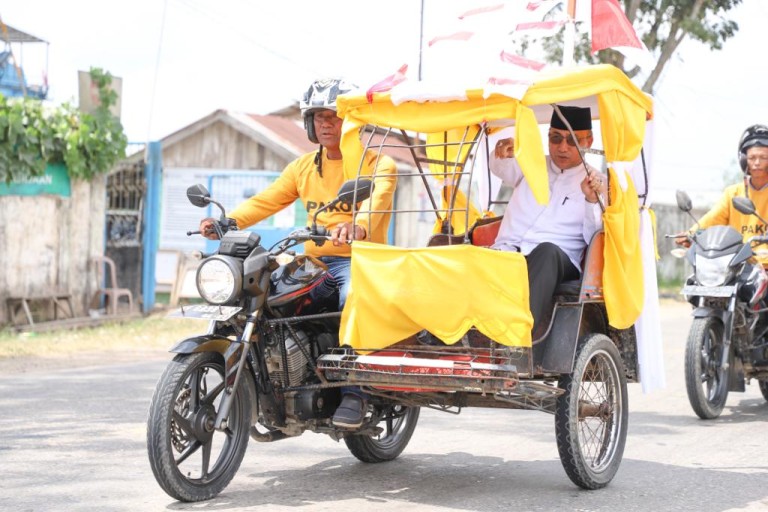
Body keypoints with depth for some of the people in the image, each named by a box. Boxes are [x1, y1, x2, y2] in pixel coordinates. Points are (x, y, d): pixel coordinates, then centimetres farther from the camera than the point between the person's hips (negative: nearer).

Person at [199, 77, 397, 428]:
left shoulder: (376, 162, 0)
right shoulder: (303, 167, 19)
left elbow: (378, 198, -21)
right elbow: (265, 201, 11)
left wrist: (359, 226, -45)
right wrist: (228, 221, -9)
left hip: (360, 259, -5)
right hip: (315, 261, 6)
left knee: (354, 298, -36)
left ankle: (354, 392, -26)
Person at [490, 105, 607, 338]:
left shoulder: (597, 183, 13)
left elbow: (595, 238, 1)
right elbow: (502, 168, 1)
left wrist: (592, 200, -17)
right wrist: (503, 153, -23)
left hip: (555, 262, -3)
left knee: (547, 251, -38)